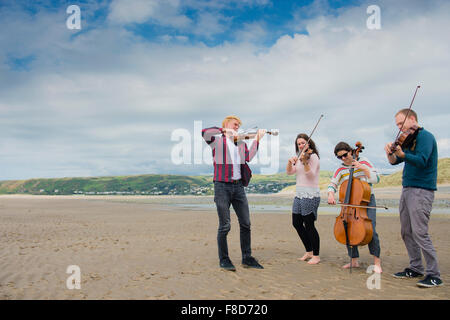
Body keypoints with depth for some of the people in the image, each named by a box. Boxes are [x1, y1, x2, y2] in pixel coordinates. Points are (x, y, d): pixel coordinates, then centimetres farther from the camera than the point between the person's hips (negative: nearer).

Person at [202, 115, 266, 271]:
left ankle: (247, 258, 20)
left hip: (238, 185, 6)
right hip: (222, 186, -5)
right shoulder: (217, 140, 3)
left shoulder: (241, 143, 18)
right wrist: (224, 131, -20)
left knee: (245, 224, 8)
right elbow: (204, 133, -17)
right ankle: (224, 260, 13)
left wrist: (257, 139, -2)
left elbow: (248, 157, -1)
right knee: (225, 226, -1)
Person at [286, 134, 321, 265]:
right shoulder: (299, 157, 16)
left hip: (310, 195, -9)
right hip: (299, 194, 9)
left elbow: (310, 174, -19)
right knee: (297, 223, 11)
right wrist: (290, 162, -12)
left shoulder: (313, 156, -6)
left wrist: (304, 161, -33)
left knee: (309, 225, -7)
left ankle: (316, 255, 5)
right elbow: (289, 172, 7)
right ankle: (309, 252, 23)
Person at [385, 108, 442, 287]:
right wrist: (390, 153, -7)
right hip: (407, 190, 9)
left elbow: (421, 161, -23)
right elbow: (394, 162, 14)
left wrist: (401, 153, -36)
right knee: (406, 232, 11)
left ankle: (434, 275, -6)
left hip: (421, 191, -9)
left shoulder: (425, 136, -8)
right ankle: (416, 268, 21)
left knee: (420, 232, -12)